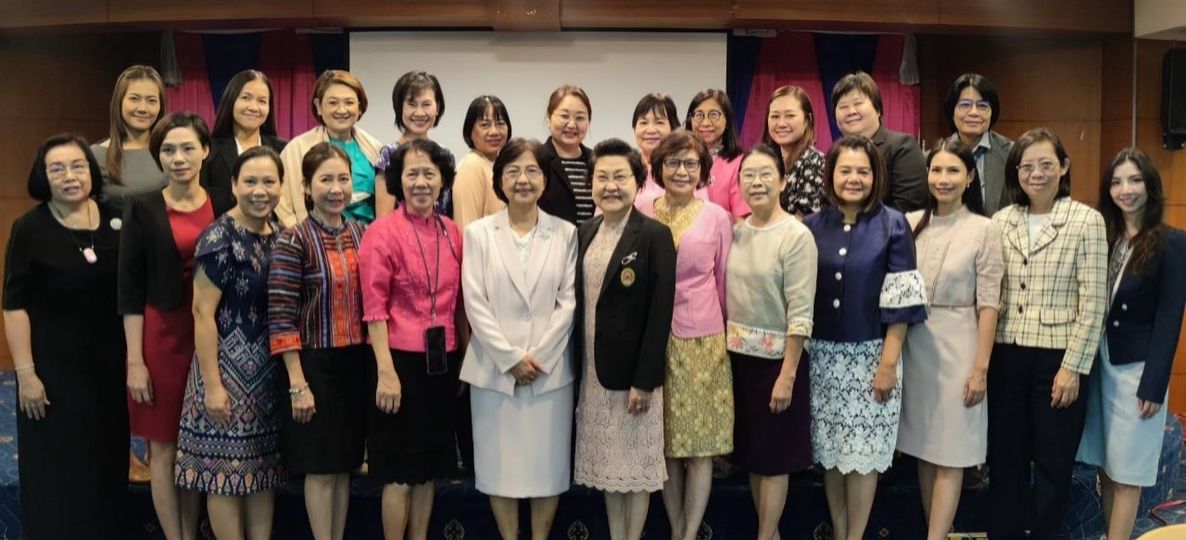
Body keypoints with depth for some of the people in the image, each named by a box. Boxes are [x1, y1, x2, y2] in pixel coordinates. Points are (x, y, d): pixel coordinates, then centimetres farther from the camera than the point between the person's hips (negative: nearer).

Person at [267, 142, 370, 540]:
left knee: (345, 464, 14)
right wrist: (298, 383, -14)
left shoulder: (361, 234, 5)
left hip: (357, 363, 5)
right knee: (320, 467, 4)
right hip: (315, 365, -5)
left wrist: (377, 362, 9)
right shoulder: (293, 241, -10)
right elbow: (280, 320, -12)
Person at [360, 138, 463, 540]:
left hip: (444, 362, 6)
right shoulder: (381, 233, -9)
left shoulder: (452, 232, 7)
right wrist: (385, 372, -17)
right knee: (399, 473, 3)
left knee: (430, 468, 14)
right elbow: (374, 308, -13)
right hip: (402, 361, -5)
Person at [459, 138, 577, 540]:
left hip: (550, 369, 0)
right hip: (495, 368, 0)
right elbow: (475, 304, -4)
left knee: (548, 462, 7)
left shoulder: (565, 233, 3)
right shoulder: (478, 233, 2)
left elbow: (569, 302, -1)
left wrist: (537, 356, -10)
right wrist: (510, 358, -11)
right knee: (500, 462, 7)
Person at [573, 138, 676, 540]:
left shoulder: (655, 235, -11)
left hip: (634, 370, -6)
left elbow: (660, 312, -14)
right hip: (594, 369, 6)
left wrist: (644, 379, -17)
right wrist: (579, 365, 7)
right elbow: (580, 301, 10)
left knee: (636, 462, 7)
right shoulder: (587, 232, 7)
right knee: (608, 461, 15)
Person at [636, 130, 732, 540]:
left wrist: (727, 335, 10)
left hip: (702, 341, -1)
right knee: (665, 443, 10)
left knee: (700, 445, 3)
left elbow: (723, 283, 6)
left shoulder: (717, 218, -1)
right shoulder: (642, 213, 1)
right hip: (653, 340, 1)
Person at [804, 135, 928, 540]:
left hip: (871, 353, -2)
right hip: (823, 354, 3)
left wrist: (889, 362, -11)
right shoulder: (813, 226, 3)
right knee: (830, 450, 10)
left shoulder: (893, 225, -4)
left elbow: (901, 299, -7)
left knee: (863, 451, 3)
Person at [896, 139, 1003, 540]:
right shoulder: (910, 223, 4)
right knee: (924, 448, 11)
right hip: (913, 345, 4)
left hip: (957, 348, -4)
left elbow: (988, 304, -7)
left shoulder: (985, 230, -6)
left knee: (950, 453, 1)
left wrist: (981, 367, -10)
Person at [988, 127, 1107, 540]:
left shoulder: (1087, 221, -5)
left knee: (1053, 463, 8)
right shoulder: (1001, 221, 6)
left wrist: (1073, 366, -12)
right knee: (1005, 458, 11)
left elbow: (1093, 303, -8)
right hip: (1006, 357, 3)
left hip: (1059, 359, -3)